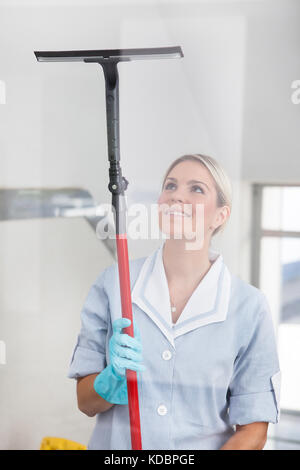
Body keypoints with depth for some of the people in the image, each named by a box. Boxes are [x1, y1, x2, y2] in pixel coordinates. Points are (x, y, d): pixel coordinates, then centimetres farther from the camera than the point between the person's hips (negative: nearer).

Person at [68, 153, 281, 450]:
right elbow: (86, 403, 1)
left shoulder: (248, 306, -6)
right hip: (115, 445, 2)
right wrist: (114, 378, -18)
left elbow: (253, 429, -2)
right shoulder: (112, 283, -3)